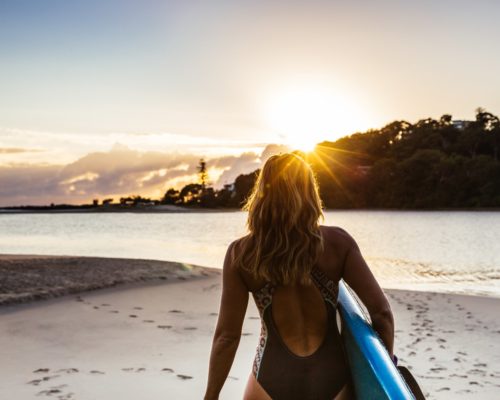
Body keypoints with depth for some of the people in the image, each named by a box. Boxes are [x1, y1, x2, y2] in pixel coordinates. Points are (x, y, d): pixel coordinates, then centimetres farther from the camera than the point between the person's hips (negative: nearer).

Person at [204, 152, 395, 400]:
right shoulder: (337, 243, -8)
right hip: (330, 378, 1)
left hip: (274, 379, -1)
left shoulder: (241, 254, -8)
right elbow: (381, 311, -7)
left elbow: (227, 335, -7)